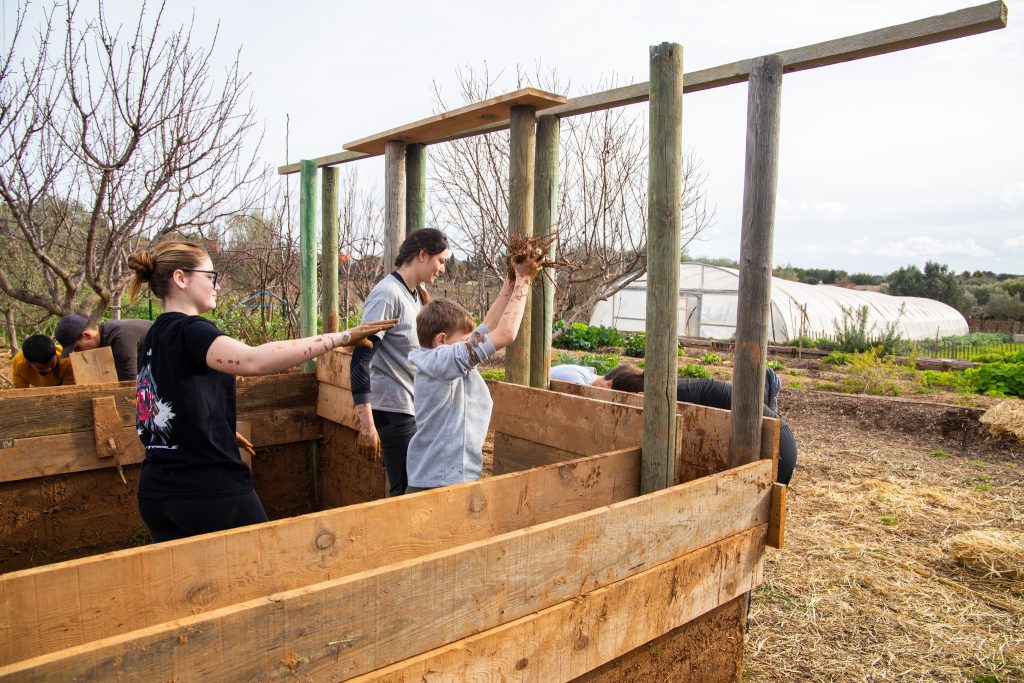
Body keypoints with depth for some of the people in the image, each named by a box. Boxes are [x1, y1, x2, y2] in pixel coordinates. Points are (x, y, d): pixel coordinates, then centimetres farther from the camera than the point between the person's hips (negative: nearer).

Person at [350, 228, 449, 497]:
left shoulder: (416, 294, 11)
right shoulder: (387, 294, -15)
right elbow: (361, 358, -21)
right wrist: (366, 425, -23)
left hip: (416, 408, 9)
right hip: (394, 411, -9)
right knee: (405, 492, -2)